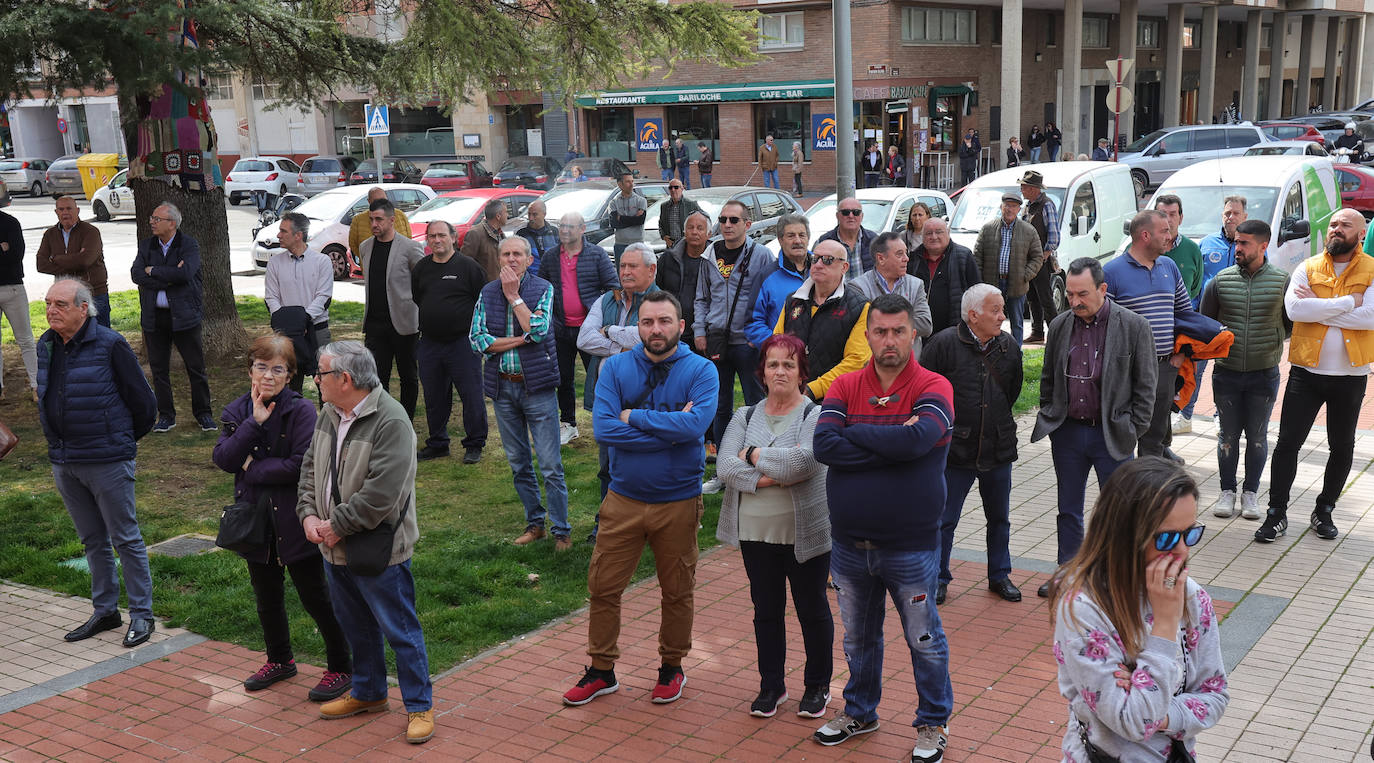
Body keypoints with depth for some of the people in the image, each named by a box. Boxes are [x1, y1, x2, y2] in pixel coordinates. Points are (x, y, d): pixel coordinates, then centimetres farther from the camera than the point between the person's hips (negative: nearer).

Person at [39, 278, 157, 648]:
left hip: (108, 461, -6)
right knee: (93, 541, 16)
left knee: (126, 540, 1)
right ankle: (105, 611, 27)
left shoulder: (110, 345, -13)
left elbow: (143, 402, -8)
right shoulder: (46, 346, 6)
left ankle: (142, 614, 10)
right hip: (63, 461, 7)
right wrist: (60, 444, 19)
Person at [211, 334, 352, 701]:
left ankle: (341, 667, 17)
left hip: (294, 521, -6)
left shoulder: (301, 410, -13)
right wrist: (254, 422, -19)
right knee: (266, 597, 19)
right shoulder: (236, 412, 4)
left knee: (315, 596, 2)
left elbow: (302, 464, -22)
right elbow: (223, 458, -9)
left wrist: (253, 468, -12)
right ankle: (280, 660, 40)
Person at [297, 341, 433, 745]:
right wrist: (309, 514, -3)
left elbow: (381, 493, -27)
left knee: (400, 630, 3)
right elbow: (310, 467, 13)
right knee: (356, 627, 22)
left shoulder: (391, 421, -23)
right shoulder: (329, 415, 5)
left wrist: (337, 525, -20)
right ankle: (368, 693, 40)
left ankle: (419, 705, 16)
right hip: (334, 547, 8)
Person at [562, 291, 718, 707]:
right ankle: (601, 670, 24)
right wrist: (670, 427, -19)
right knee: (603, 587, 6)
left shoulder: (700, 370, -7)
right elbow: (603, 428, -17)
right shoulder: (616, 368, -2)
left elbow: (695, 424, -25)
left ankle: (672, 668, 33)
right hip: (623, 499, 2)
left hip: (679, 501, -1)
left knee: (677, 592, 13)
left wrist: (633, 416, -17)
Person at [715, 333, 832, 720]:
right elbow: (725, 466, -7)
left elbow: (802, 462, -24)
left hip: (805, 534, -4)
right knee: (766, 611, 13)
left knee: (812, 610, 10)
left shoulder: (816, 416, -7)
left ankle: (818, 686, 26)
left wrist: (754, 455, -12)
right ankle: (771, 686, 28)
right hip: (756, 532, 4)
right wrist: (771, 476, -19)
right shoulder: (745, 417, 7)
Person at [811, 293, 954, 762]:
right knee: (858, 637, 21)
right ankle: (859, 711, 41)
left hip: (911, 547, -3)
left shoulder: (933, 388, -9)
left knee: (924, 641, 11)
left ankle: (934, 722, 31)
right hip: (849, 543, 4)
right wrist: (890, 444, -21)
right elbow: (823, 445, -16)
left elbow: (918, 438, -29)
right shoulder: (845, 387, 0)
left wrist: (854, 432, -17)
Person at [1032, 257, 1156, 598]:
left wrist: (1133, 430, -6)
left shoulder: (1134, 327, -7)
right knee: (1068, 510, 14)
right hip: (1067, 432, 4)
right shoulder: (1060, 325, 4)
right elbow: (1048, 379, 15)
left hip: (1112, 435, -4)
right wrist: (1048, 418, 8)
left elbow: (1146, 384, -3)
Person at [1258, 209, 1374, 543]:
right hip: (1307, 372, 0)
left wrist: (1318, 306, -16)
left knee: (1342, 449, 11)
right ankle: (1277, 514, 8)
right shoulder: (1308, 269, 3)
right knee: (1287, 443, -1)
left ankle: (1324, 511, 28)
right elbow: (1294, 308, -16)